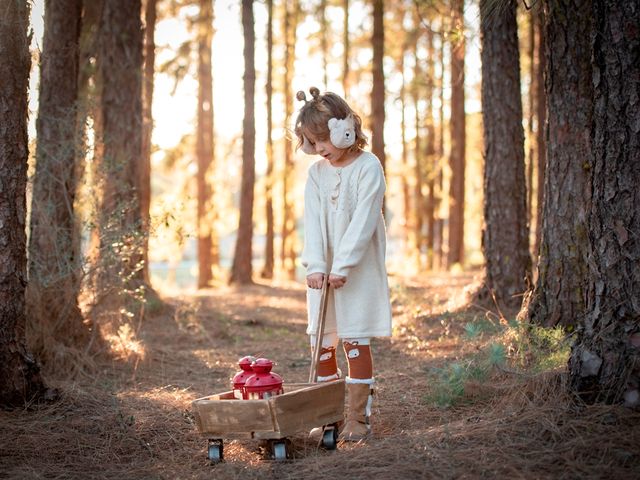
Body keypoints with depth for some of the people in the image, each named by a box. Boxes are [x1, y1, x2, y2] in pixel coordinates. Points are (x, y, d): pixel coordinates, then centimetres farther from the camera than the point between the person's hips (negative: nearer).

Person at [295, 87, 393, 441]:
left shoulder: (368, 166, -8)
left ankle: (358, 416, 3)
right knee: (322, 342, 5)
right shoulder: (316, 172, 8)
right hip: (324, 268, 5)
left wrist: (342, 265, -20)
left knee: (355, 340, -5)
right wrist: (315, 265, -13)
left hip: (358, 268, -5)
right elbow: (313, 221, 0)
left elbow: (363, 220, -15)